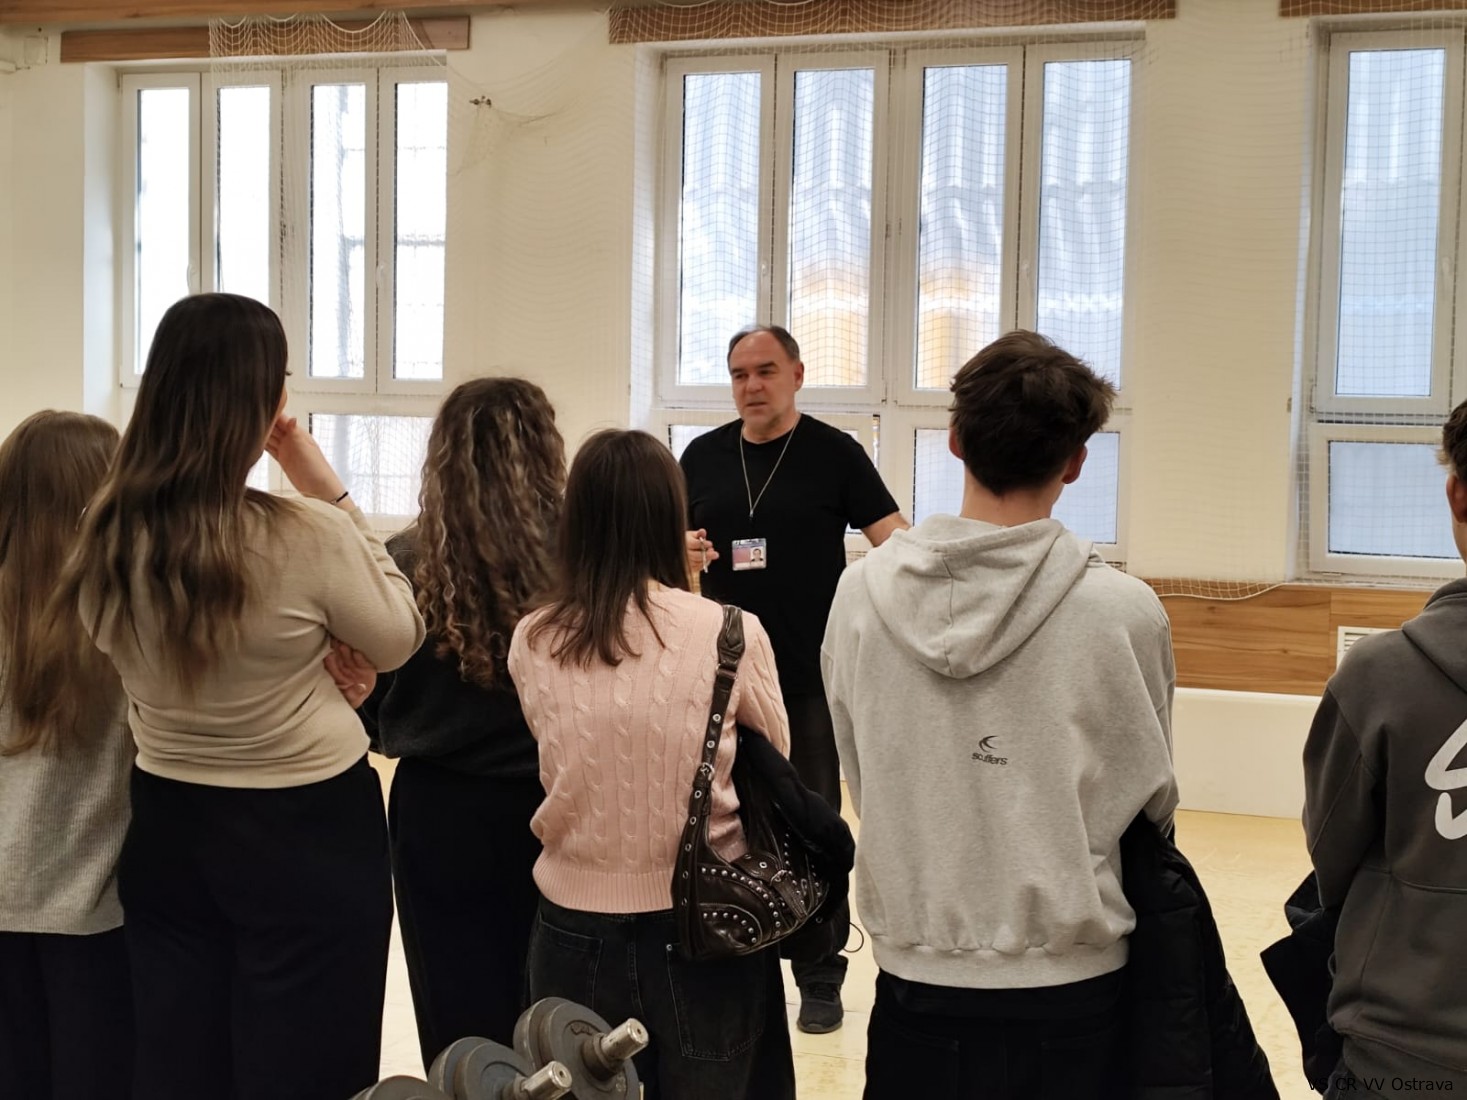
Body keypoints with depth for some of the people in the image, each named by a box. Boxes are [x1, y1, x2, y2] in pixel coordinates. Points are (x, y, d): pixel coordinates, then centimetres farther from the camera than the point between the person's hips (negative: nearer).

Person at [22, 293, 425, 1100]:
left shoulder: (109, 536, -7)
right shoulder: (309, 538, -24)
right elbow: (398, 641, -5)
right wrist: (333, 500, -6)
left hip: (167, 827, 5)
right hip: (306, 831, -5)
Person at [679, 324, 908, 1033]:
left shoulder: (833, 453, -2)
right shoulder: (704, 456, 8)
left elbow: (896, 543, -6)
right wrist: (683, 552, -8)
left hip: (812, 680, -3)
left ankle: (821, 975, 12)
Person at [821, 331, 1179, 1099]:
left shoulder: (861, 593, -7)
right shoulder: (1123, 610, -14)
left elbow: (863, 785, 3)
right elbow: (1149, 801, -1)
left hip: (914, 979, 2)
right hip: (1069, 983, -2)